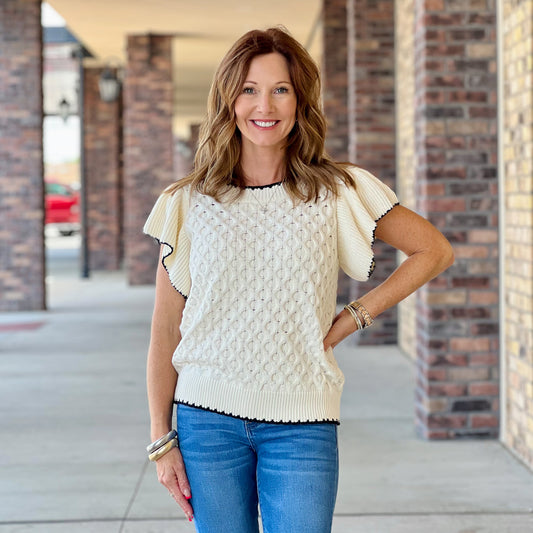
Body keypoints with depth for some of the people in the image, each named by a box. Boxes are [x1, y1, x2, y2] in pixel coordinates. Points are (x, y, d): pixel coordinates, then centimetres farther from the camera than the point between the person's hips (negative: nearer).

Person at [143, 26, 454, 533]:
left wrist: (350, 319, 1)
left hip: (301, 426, -1)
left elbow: (434, 251, 9)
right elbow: (164, 333, 5)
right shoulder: (189, 204, 2)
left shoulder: (338, 192, 0)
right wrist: (162, 439, 2)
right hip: (207, 419, 1)